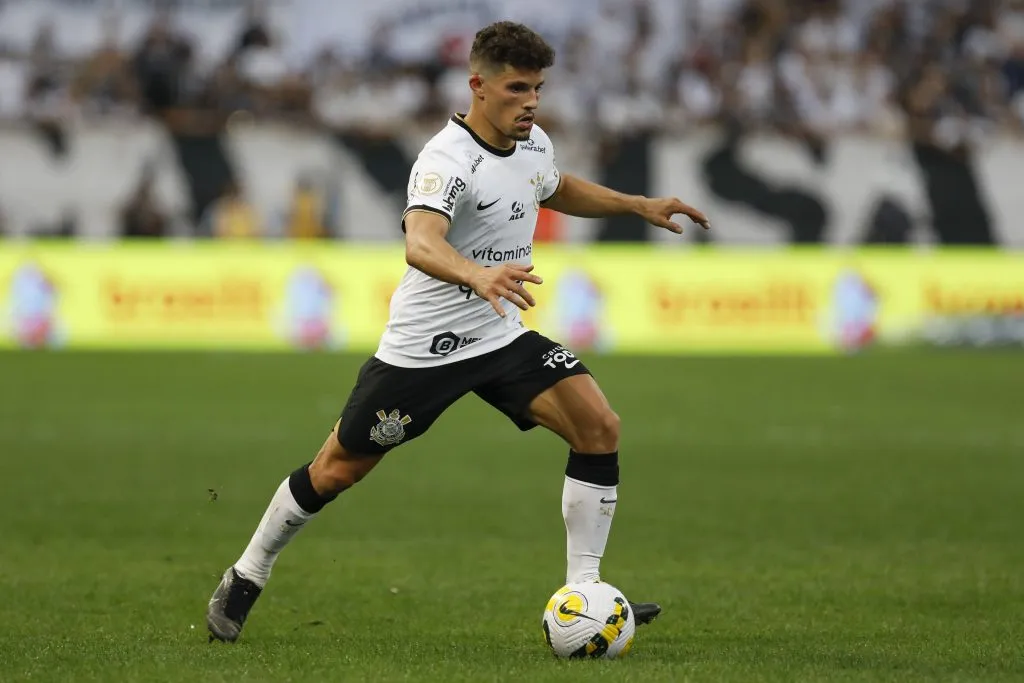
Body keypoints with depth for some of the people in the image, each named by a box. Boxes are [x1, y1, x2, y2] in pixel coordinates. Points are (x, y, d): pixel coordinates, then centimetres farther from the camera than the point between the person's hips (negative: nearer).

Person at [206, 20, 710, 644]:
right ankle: (247, 578, 29)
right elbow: (420, 244, -46)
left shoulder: (535, 144, 1)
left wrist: (638, 205, 21)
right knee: (337, 471, 6)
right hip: (425, 349, -7)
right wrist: (477, 275, -65)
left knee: (600, 428, -13)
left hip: (503, 336, 7)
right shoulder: (448, 161, -25)